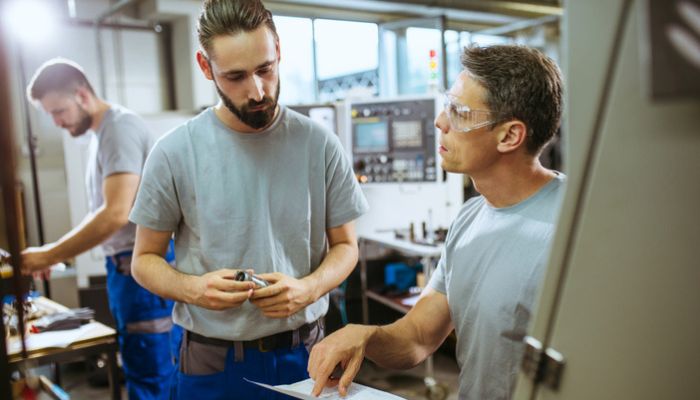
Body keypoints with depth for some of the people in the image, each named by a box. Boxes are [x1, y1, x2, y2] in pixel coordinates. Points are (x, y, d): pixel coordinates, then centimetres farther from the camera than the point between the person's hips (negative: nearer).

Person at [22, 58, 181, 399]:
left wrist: (49, 256, -16)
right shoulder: (101, 134, 16)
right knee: (141, 369, 16)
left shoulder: (120, 127, -14)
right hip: (125, 265, 10)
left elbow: (116, 214, -24)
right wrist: (55, 253, 13)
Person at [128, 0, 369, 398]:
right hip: (213, 363, -1)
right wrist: (191, 288, -21)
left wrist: (307, 289, -18)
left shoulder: (321, 144, -8)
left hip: (303, 353, 1)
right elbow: (145, 259, -1)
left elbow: (345, 245, 1)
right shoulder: (174, 153, -10)